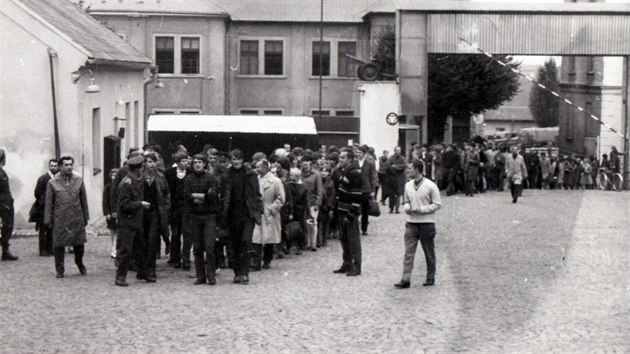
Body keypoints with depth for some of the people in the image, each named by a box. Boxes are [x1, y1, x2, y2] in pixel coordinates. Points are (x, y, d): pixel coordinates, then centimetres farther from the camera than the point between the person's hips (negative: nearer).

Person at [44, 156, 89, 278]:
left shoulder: (79, 181, 6)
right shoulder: (53, 182, -1)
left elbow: (84, 200, 11)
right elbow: (49, 203, 1)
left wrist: (85, 217, 11)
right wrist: (48, 220, -1)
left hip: (77, 219, 2)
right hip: (60, 220, -2)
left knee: (79, 244, 8)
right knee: (59, 245, 1)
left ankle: (80, 264, 33)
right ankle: (60, 270, 13)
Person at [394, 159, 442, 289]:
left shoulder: (430, 186, -9)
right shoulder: (408, 186, 6)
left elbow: (437, 204, -7)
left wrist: (421, 209, -17)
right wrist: (406, 207, -3)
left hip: (426, 223, -4)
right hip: (411, 223, 4)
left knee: (429, 253, 8)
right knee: (408, 252, -4)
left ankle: (430, 278, 20)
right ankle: (406, 279, -7)